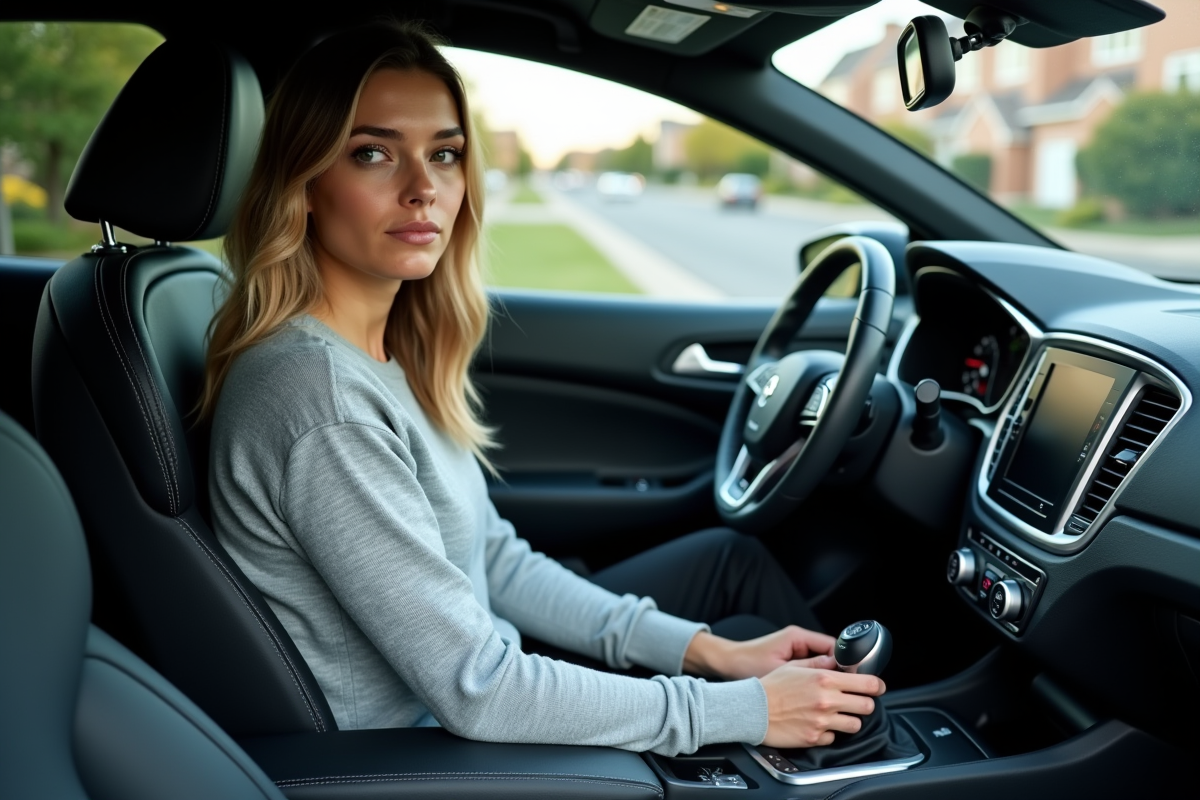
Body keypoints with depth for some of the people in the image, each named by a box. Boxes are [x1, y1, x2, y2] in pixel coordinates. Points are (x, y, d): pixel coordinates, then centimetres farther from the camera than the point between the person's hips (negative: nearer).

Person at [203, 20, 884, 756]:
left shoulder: (396, 348, -1)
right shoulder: (321, 399, -30)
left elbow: (493, 560, 4)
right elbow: (474, 692, -28)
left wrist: (704, 649, -2)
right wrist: (745, 710, -20)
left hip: (478, 695, 8)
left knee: (732, 557, 14)